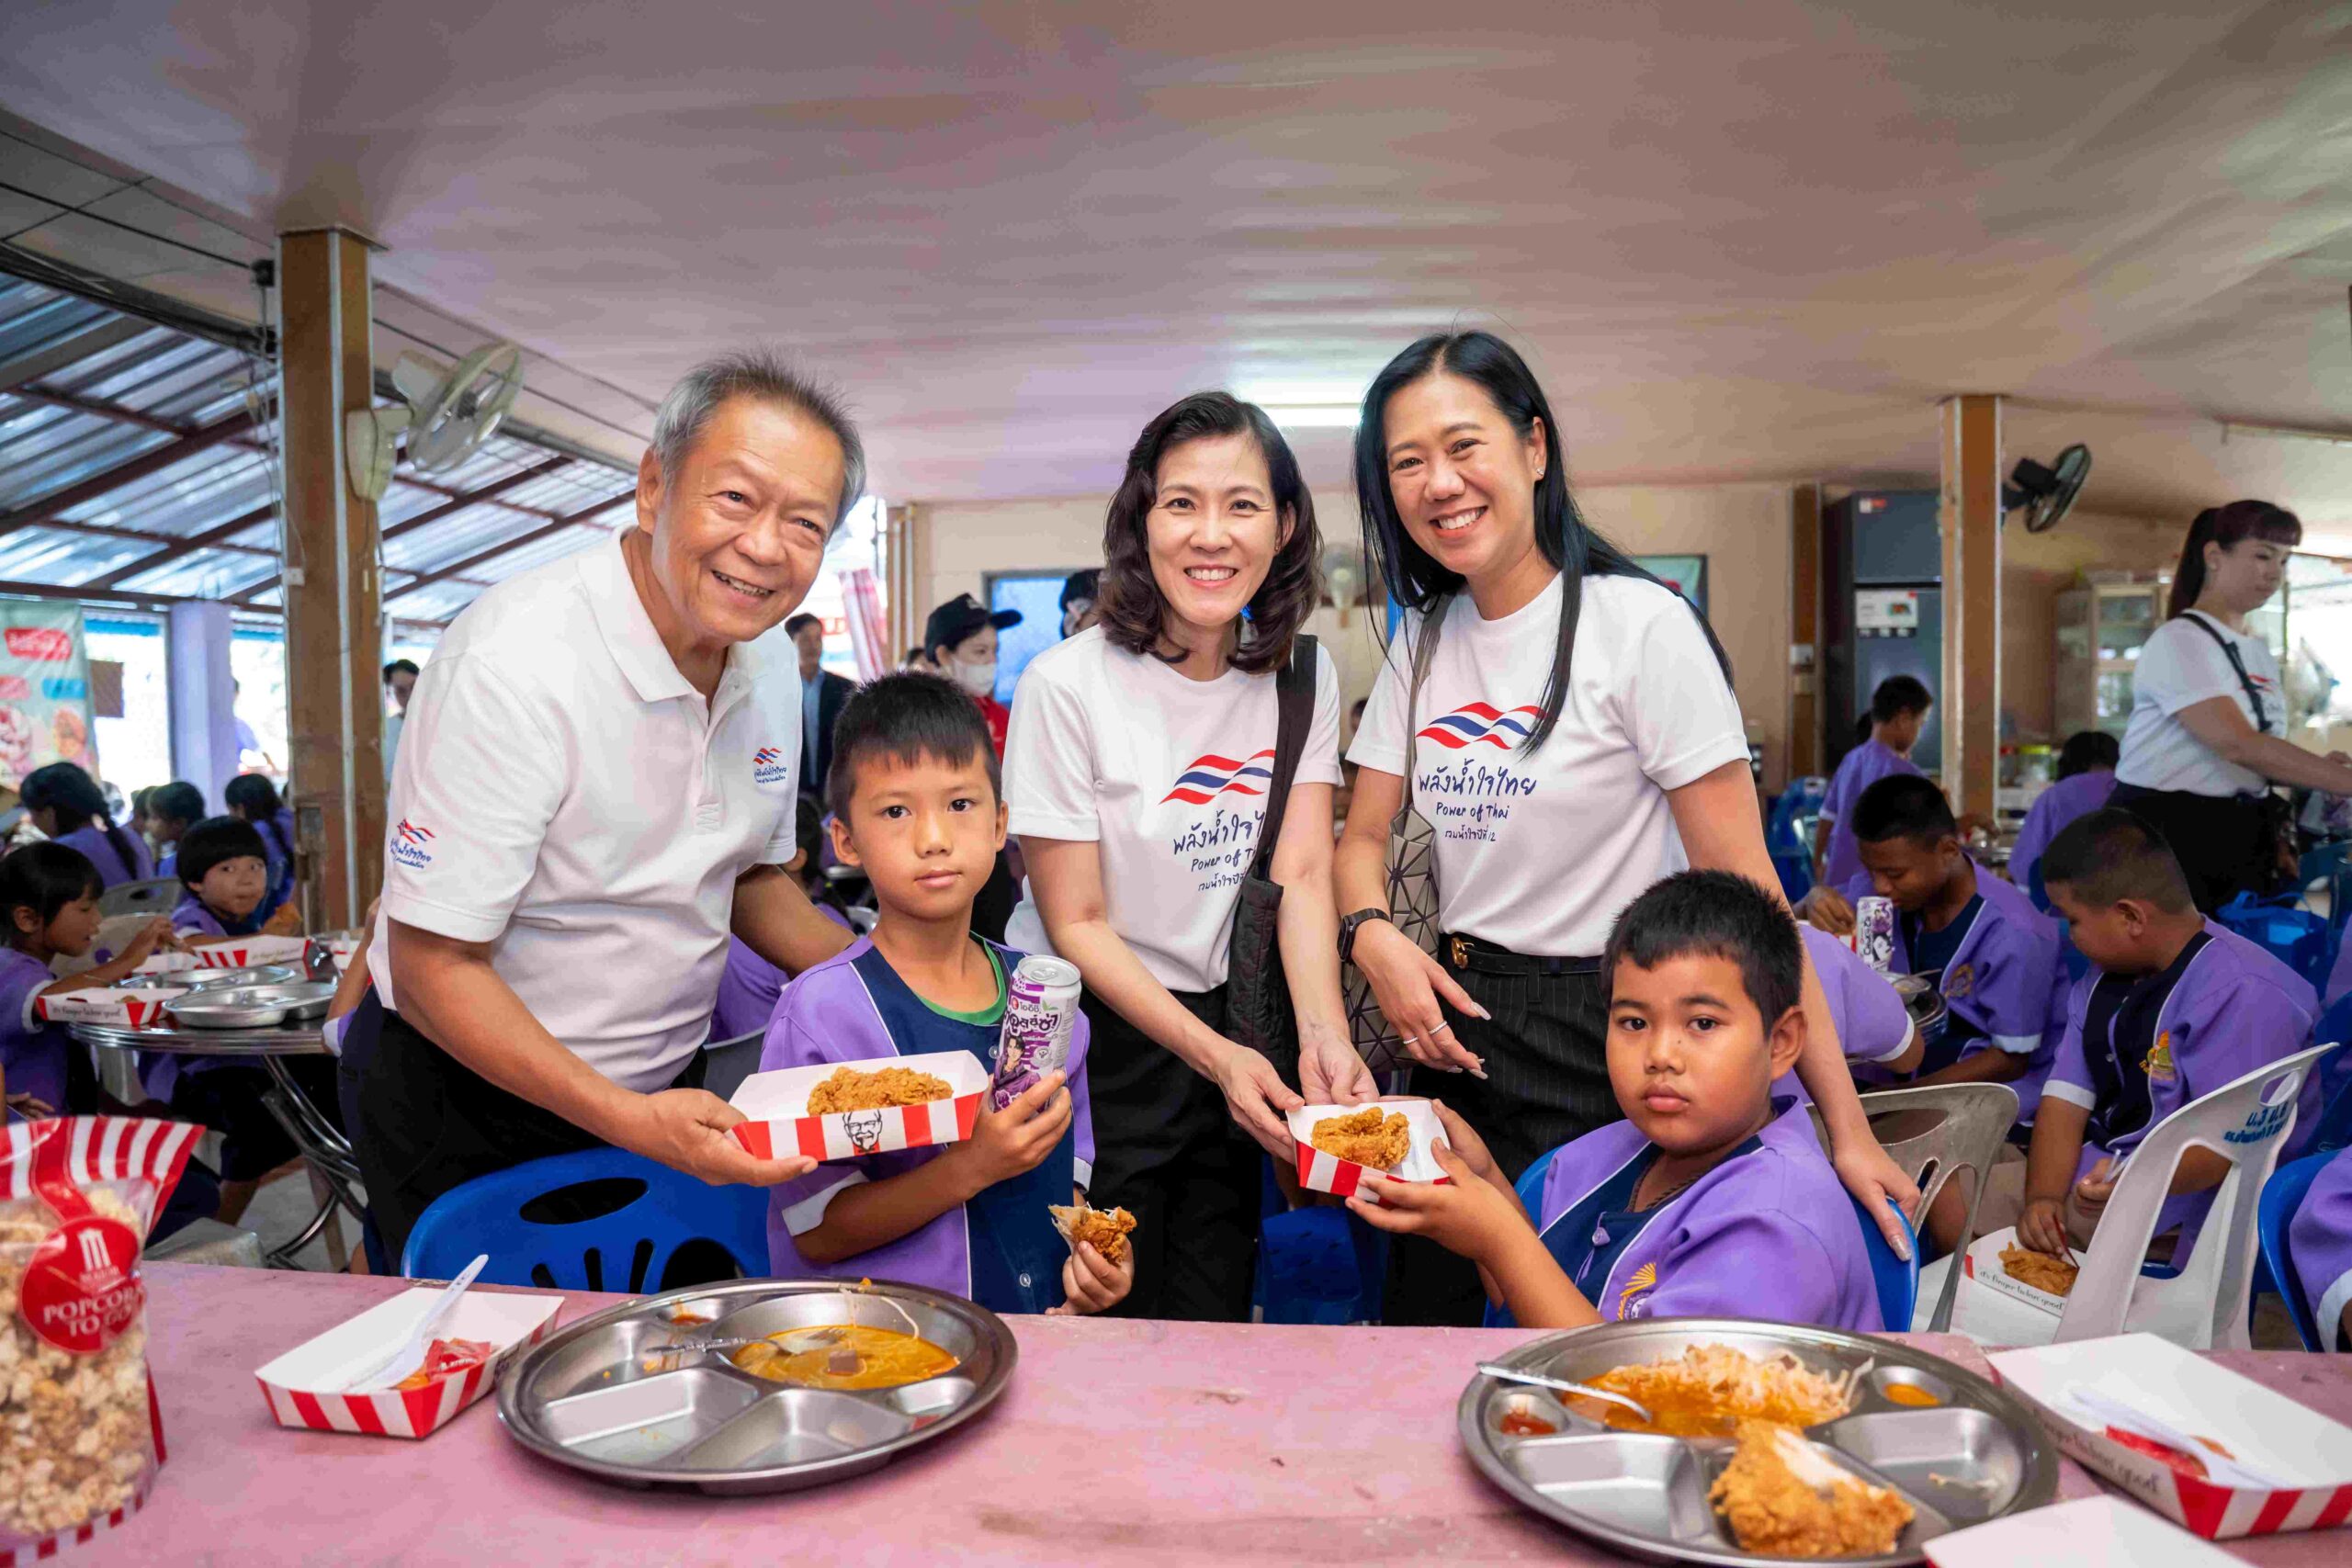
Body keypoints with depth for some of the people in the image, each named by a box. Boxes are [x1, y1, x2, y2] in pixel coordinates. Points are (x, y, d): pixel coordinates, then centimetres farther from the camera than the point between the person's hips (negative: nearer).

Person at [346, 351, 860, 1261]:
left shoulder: (768, 679, -4)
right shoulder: (514, 665, -28)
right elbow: (434, 968, -26)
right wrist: (629, 1121, -35)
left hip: (666, 1094, 7)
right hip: (469, 1110, -7)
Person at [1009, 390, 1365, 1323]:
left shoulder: (1303, 676, -3)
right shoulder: (1067, 686, -16)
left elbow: (1302, 873, -7)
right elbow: (1076, 923, -13)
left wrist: (1324, 1035, -23)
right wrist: (1214, 1055, -20)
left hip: (1241, 1038, 4)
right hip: (1105, 1037, -3)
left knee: (1213, 1324, 13)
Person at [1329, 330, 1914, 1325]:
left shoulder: (1641, 625, -14)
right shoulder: (1423, 639, 5)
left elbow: (1741, 887, -16)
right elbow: (1364, 838, 9)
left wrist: (1845, 1124, -16)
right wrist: (1374, 936, -14)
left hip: (1597, 1047, -5)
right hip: (1456, 1025, 6)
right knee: (1423, 1329, 17)